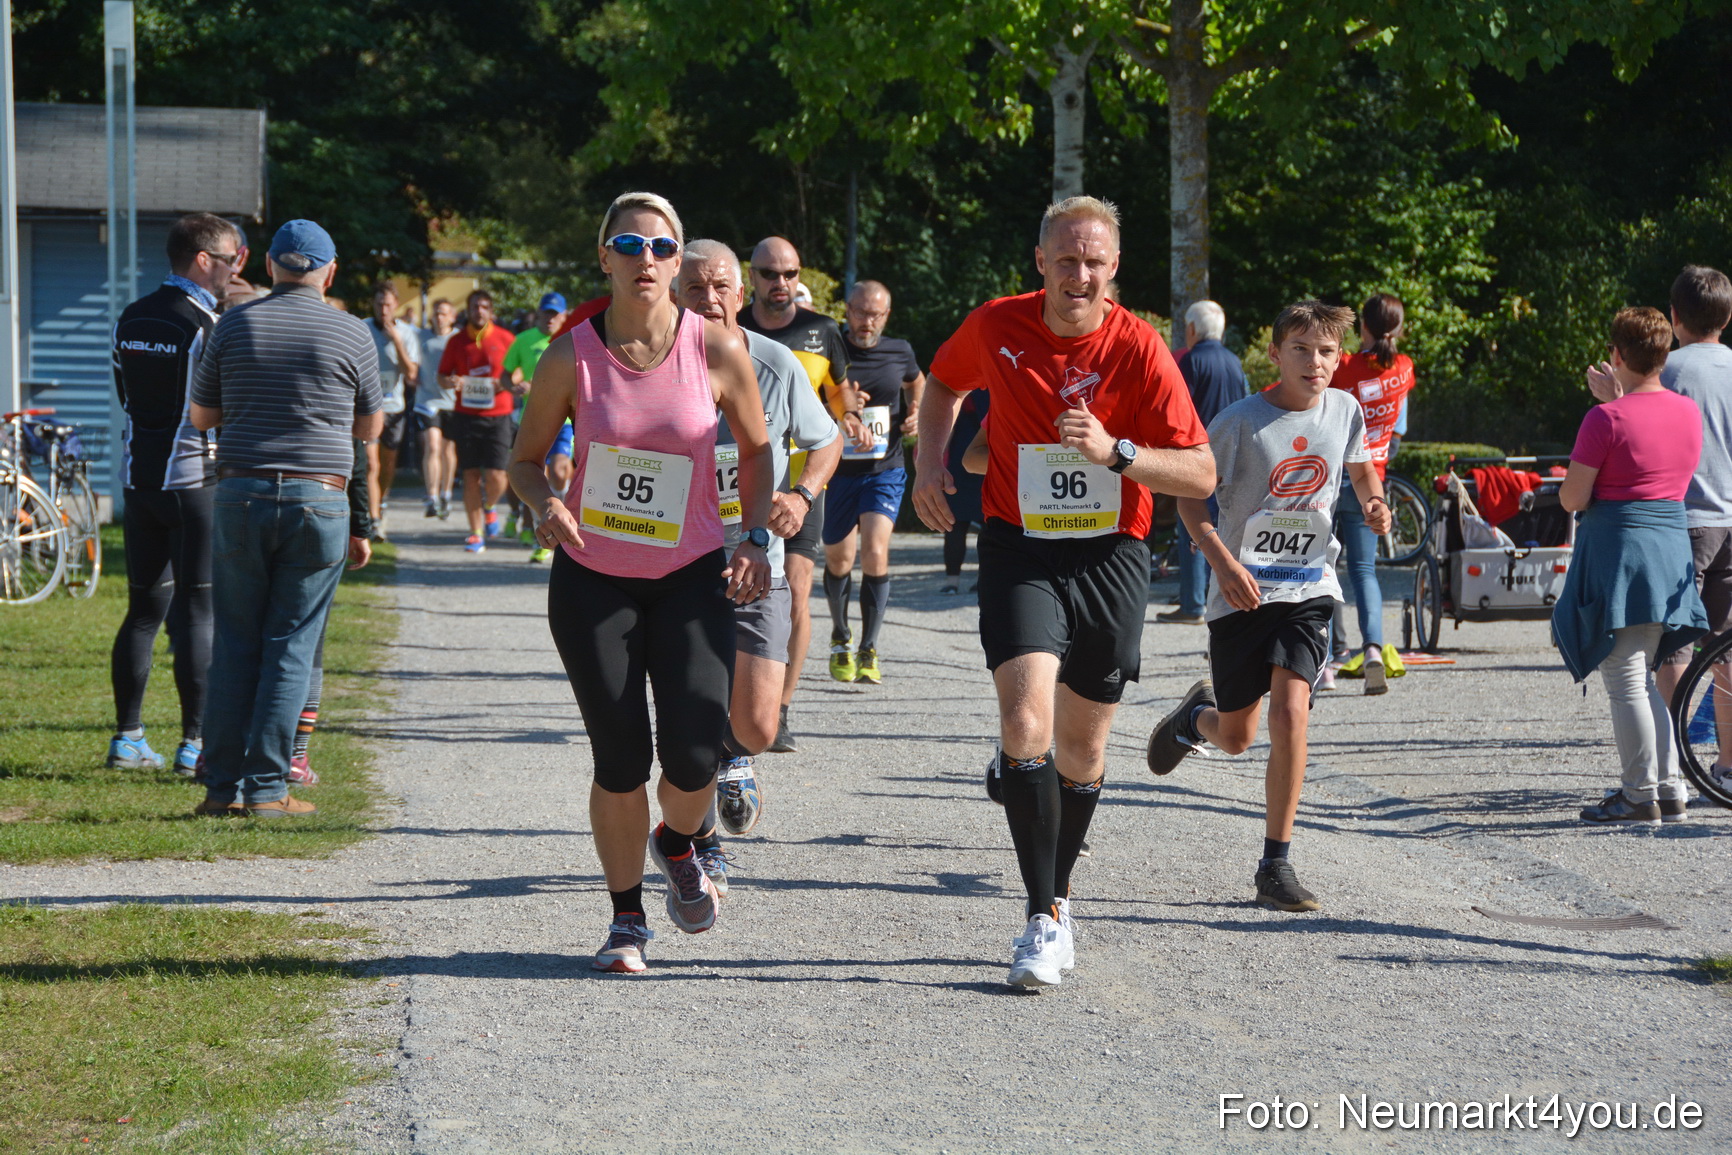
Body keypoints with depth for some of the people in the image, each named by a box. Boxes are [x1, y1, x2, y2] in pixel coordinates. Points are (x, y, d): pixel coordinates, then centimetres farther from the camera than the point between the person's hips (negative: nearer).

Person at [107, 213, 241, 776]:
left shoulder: (130, 319, 9)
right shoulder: (205, 324, -14)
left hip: (139, 476, 7)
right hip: (196, 481, -7)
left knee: (144, 608, 12)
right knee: (198, 611, -3)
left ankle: (127, 737, 14)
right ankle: (196, 742, -4)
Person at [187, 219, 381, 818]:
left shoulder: (234, 325, 3)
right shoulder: (351, 334, -1)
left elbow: (202, 415, 12)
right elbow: (370, 427, 10)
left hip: (241, 497, 2)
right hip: (317, 499, -1)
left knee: (235, 645, 8)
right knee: (290, 647, 2)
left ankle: (224, 785, 6)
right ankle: (266, 787, 0)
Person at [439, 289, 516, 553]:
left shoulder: (504, 338, 2)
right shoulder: (457, 341, 6)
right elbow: (442, 375, 12)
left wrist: (508, 383, -12)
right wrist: (450, 382, -10)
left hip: (497, 415, -1)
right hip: (466, 415, 1)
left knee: (496, 476, -8)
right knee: (470, 475, 0)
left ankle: (489, 507, 27)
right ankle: (476, 533, 8)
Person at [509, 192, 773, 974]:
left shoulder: (718, 350, -7)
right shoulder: (571, 356, -8)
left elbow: (756, 448, 8)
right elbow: (526, 458, 4)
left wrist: (756, 540, -4)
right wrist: (545, 505, -18)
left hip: (691, 579, 0)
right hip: (592, 579, 0)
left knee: (694, 757, -10)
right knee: (620, 763, -4)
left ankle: (676, 845, 26)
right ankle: (626, 918, 18)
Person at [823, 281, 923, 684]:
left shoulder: (900, 352, 2)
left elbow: (915, 382, 25)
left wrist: (917, 411, 6)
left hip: (885, 470, 0)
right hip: (837, 470, 0)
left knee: (875, 552, -17)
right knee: (838, 560, 9)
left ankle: (869, 650, -10)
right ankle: (840, 638, 36)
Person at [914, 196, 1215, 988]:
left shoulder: (1138, 349, -10)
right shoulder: (996, 328, -4)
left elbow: (1200, 474, -11)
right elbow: (944, 386, 19)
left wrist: (1115, 451, -25)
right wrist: (930, 458, 3)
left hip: (1109, 557, 0)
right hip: (1019, 550, 0)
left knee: (1083, 747, 10)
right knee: (1026, 722, -19)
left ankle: (1059, 893, 34)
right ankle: (1045, 919, -13)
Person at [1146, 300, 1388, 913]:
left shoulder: (1344, 410, 0)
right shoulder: (1241, 421, -12)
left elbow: (1361, 468, 19)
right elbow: (1190, 496, -6)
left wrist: (1374, 503, -3)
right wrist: (1224, 563, -20)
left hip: (1308, 589, 2)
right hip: (1242, 589, -2)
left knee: (1290, 711, -19)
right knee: (1235, 738, 9)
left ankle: (1276, 867, -9)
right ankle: (1197, 715, 49)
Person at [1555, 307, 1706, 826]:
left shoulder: (1606, 419, -15)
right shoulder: (1689, 411, 6)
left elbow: (1571, 498, -11)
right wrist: (1616, 399, 19)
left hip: (1617, 550, -7)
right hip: (1672, 550, 7)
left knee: (1624, 682, -1)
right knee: (1641, 677, 18)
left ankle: (1641, 797, 0)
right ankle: (1669, 787, 16)